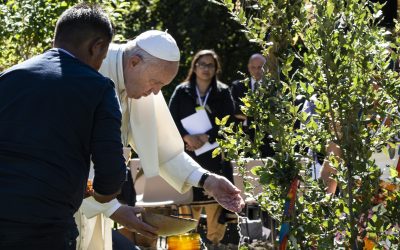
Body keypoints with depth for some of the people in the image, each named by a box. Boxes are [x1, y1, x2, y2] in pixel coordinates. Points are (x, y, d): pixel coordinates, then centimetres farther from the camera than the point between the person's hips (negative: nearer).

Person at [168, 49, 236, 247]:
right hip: (188, 156, -1)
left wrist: (206, 137, -12)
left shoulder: (223, 93, 9)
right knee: (188, 205, -7)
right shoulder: (181, 92, 7)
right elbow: (171, 121, 1)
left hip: (215, 155, 1)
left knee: (216, 207, -4)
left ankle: (214, 242, 4)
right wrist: (187, 137, -16)